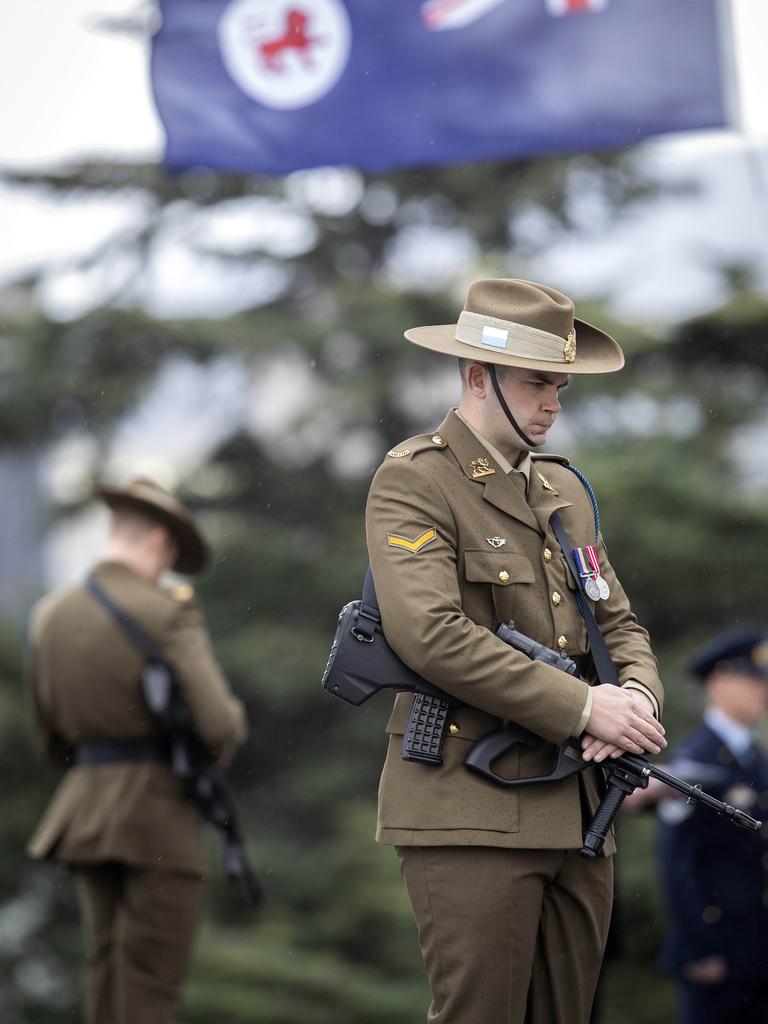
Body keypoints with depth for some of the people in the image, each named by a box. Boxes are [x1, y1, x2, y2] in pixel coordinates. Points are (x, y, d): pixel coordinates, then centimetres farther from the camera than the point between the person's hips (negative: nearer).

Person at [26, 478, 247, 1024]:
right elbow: (217, 724, -17)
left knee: (109, 978, 11)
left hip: (86, 812, 6)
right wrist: (233, 721, 6)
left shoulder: (52, 613, 8)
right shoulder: (169, 612, -12)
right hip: (161, 815, -6)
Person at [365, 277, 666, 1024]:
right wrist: (583, 706, -19)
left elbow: (618, 623, 20)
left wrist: (637, 696, -5)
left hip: (575, 815, 8)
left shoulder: (565, 488, 19)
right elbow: (429, 633, -19)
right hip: (469, 813, -7)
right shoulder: (413, 481, -5)